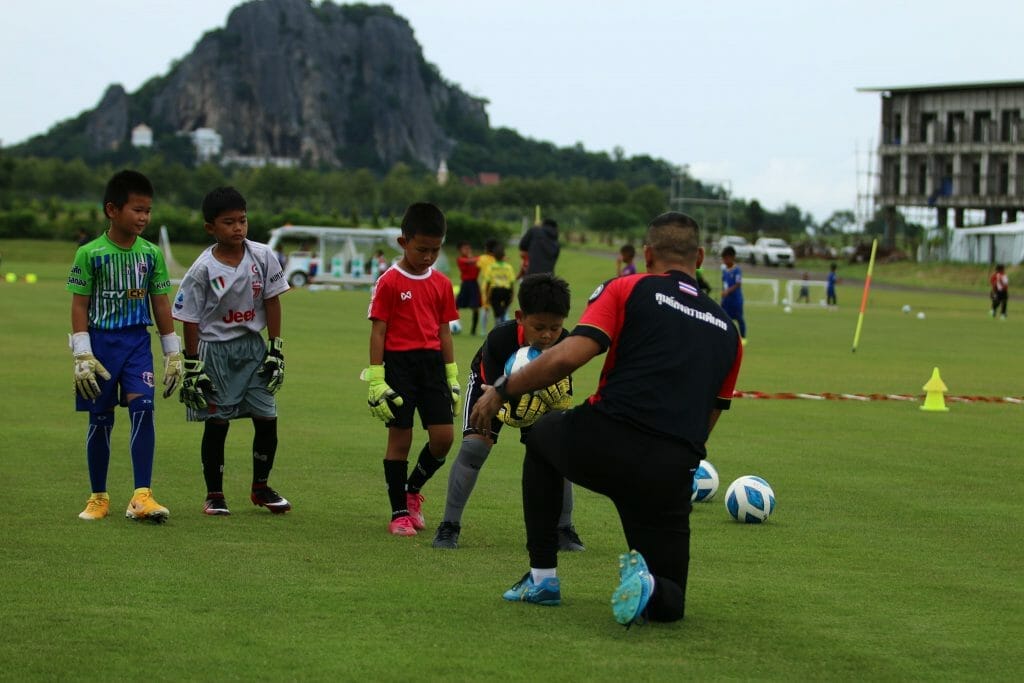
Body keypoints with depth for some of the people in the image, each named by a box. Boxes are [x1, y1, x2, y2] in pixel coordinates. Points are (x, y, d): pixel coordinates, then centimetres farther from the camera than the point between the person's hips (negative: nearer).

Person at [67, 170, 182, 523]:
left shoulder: (151, 253, 4)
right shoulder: (90, 254, -6)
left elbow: (160, 304, 9)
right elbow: (79, 306, -5)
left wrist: (173, 353, 10)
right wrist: (83, 355, -11)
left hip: (137, 340, 2)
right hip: (101, 340, -2)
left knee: (142, 407, -15)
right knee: (100, 419, 5)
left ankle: (141, 496, -15)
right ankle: (99, 497, 19)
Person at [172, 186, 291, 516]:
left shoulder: (262, 257, -5)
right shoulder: (202, 269, -13)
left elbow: (272, 301, 3)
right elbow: (190, 319, -8)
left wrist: (276, 350, 1)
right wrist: (192, 366, -9)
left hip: (253, 347, 3)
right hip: (215, 350, -3)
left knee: (267, 418, 3)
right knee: (216, 423, 2)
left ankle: (260, 487, 21)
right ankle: (214, 494, 14)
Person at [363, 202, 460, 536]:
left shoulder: (442, 283, 8)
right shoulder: (389, 283, -7)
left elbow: (443, 331, 13)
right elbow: (378, 332, -7)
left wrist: (452, 377, 11)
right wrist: (376, 379, -11)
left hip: (432, 363, 4)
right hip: (398, 362, -4)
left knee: (443, 436, -3)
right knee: (400, 438, 0)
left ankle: (412, 490, 23)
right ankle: (399, 513, 9)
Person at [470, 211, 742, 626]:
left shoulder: (627, 290, 7)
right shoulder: (727, 331, 19)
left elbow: (567, 357, -6)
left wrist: (501, 391, 5)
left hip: (602, 445, -2)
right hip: (672, 474, 2)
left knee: (542, 435, 36)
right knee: (668, 602, 18)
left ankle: (542, 575, 30)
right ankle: (647, 586, -20)